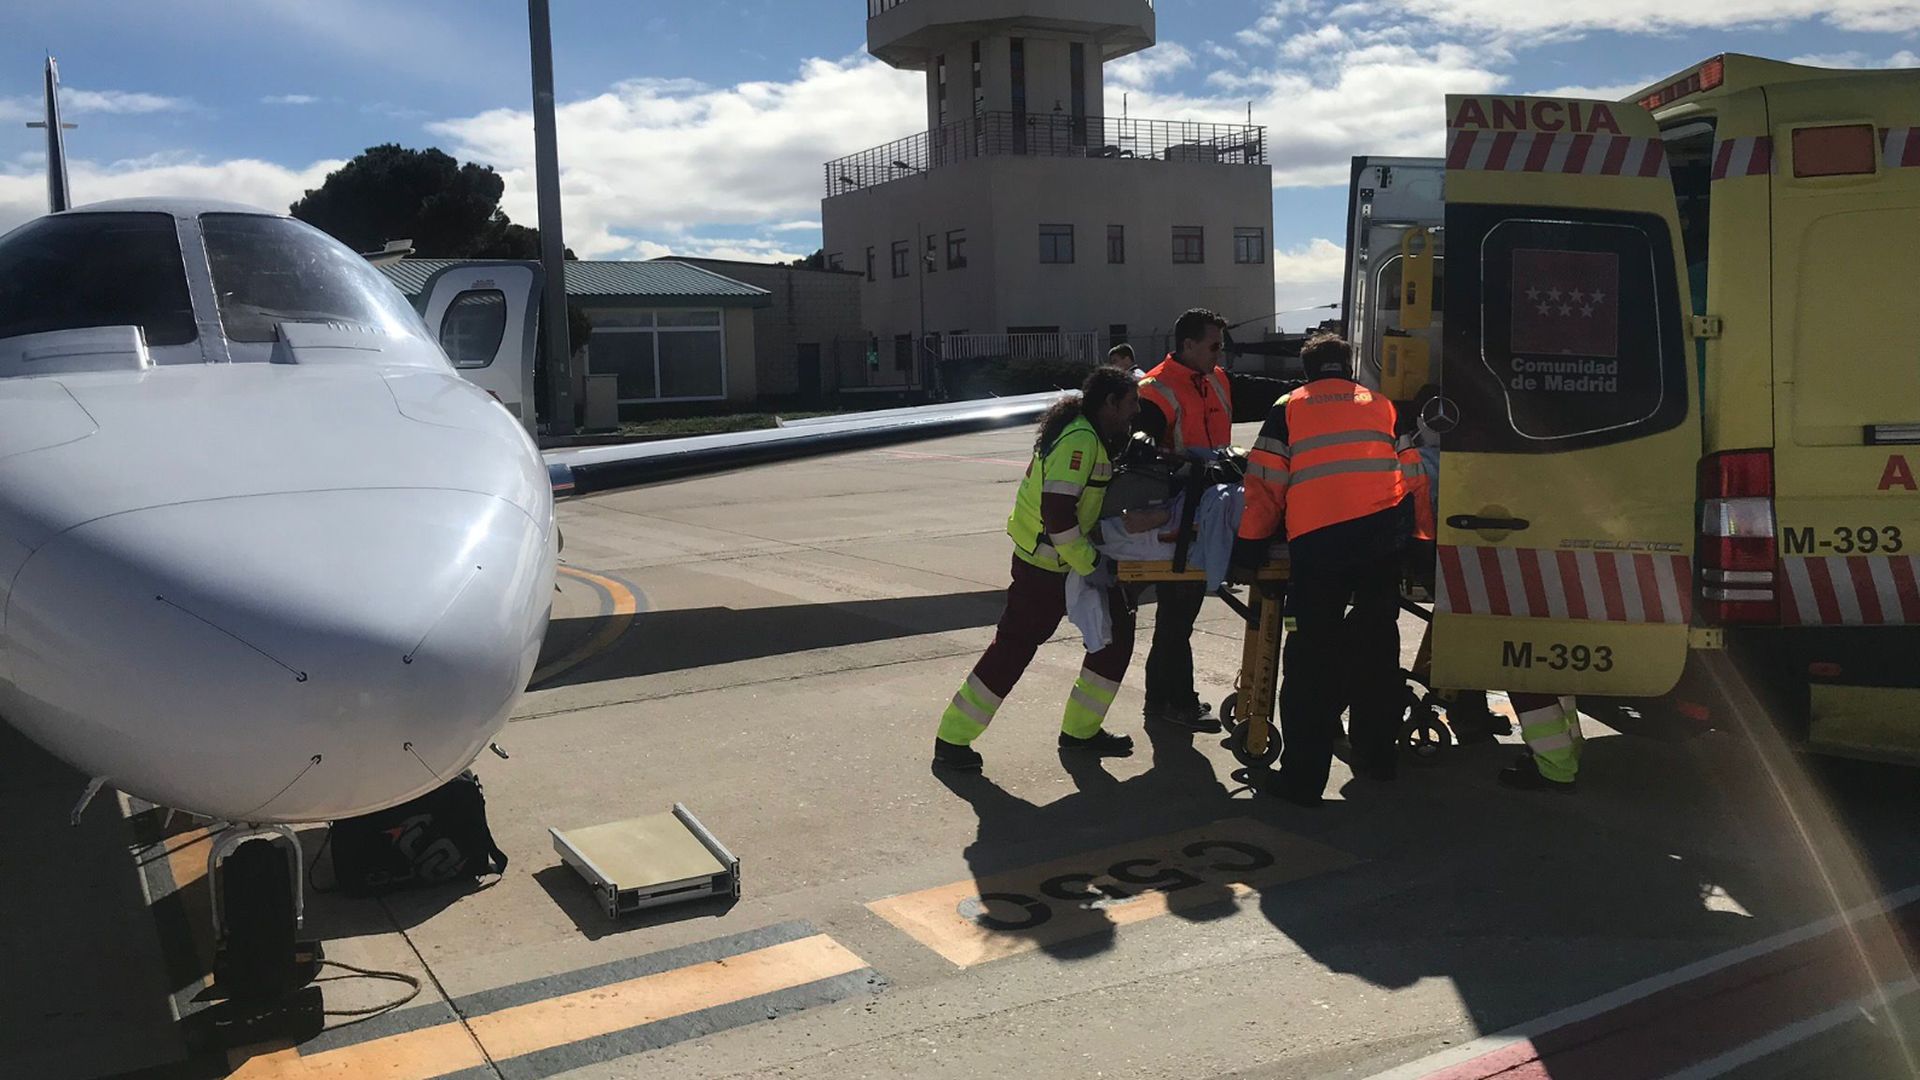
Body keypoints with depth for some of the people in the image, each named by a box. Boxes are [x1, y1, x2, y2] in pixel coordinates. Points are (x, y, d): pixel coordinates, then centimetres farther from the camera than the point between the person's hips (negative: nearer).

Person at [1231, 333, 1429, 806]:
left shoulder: (1288, 409, 13)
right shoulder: (1381, 405, 23)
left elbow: (1265, 485, 5)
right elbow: (1413, 477, 21)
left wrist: (1248, 550, 8)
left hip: (1318, 537, -3)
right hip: (1385, 534, 3)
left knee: (1314, 653, -1)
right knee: (1377, 643, 17)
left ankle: (1303, 777, -2)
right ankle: (1376, 754, 27)